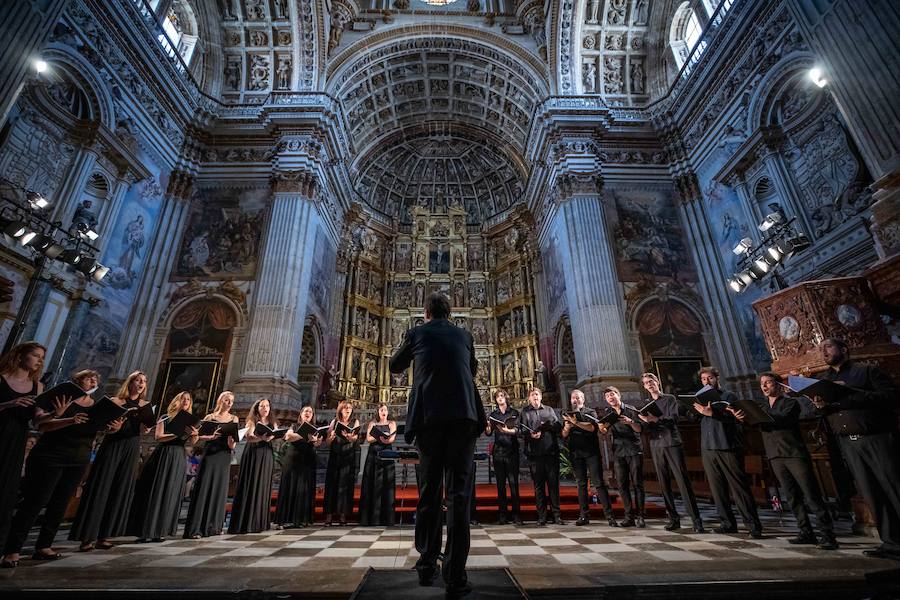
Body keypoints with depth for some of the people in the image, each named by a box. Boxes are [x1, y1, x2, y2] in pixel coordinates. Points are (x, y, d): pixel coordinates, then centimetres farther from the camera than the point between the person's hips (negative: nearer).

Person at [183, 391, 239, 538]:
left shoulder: (234, 418, 12)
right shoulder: (210, 417, 5)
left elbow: (235, 437, 5)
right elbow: (199, 436, 0)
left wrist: (232, 442, -16)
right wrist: (211, 437, -17)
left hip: (224, 456, 3)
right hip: (209, 454, -3)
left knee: (220, 489, 5)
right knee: (204, 488, -6)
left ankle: (214, 526, 16)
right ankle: (195, 528, -2)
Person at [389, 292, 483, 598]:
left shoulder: (416, 333, 9)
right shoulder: (464, 335, 14)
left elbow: (395, 367, 24)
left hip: (428, 418, 0)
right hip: (463, 416, 0)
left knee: (429, 492, 13)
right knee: (459, 493, 1)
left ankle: (427, 565, 21)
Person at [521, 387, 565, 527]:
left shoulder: (550, 410, 18)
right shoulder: (525, 412, 12)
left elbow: (559, 426, 8)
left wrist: (547, 426, -10)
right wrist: (531, 434, -22)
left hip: (551, 451, 1)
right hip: (535, 453, -1)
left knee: (553, 483, 1)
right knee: (538, 485, 2)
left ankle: (557, 515, 8)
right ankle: (541, 516, 8)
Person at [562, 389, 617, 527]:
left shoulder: (591, 412, 6)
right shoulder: (568, 415, 16)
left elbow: (592, 427, -12)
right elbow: (564, 435, 11)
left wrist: (576, 422, -22)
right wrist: (566, 427, -10)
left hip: (591, 452, -3)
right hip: (575, 454, 3)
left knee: (599, 483, -6)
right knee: (581, 484, 6)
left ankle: (609, 515, -3)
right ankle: (584, 515, 12)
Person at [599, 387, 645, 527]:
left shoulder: (631, 411, 6)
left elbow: (639, 429, 0)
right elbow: (606, 432, 2)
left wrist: (631, 422, -22)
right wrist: (602, 429, -22)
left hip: (634, 450, -2)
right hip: (618, 452, 2)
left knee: (637, 483, -4)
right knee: (622, 485, -1)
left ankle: (640, 516, 0)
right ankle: (629, 516, 3)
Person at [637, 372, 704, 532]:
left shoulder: (670, 399, 6)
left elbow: (673, 419, -9)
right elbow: (646, 429, 8)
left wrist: (655, 419, -24)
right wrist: (645, 421, -14)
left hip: (672, 443, -3)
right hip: (656, 446, 4)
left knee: (683, 481, -8)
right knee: (664, 484, 4)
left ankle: (696, 520, -5)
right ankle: (673, 518, 11)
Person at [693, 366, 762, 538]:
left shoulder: (728, 396, 5)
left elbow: (733, 417, -12)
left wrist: (712, 413, -25)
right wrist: (698, 411, -12)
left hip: (728, 448, -4)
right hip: (708, 449, 4)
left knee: (739, 487, -3)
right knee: (717, 488, 7)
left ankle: (753, 524, 5)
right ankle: (727, 523, 14)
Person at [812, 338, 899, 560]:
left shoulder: (867, 370, 3)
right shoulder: (821, 379, 16)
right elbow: (825, 416, 17)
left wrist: (852, 394, -20)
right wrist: (821, 406, -6)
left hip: (877, 438, -4)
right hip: (848, 443, 4)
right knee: (871, 494, 4)